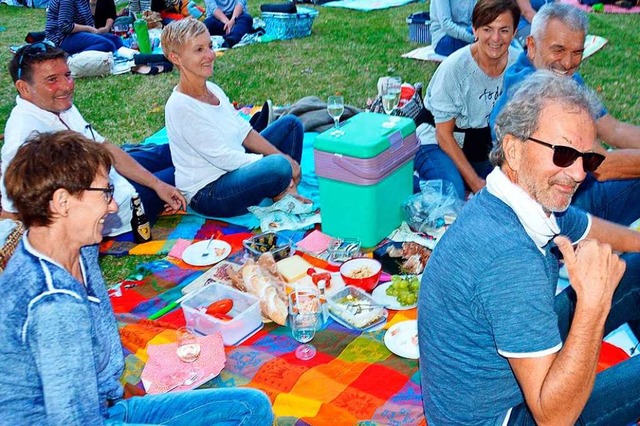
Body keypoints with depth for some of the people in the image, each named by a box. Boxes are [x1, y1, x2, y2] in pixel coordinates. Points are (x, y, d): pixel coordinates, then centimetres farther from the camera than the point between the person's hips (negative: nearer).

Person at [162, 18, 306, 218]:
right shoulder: (180, 106, -23)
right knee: (278, 166, -35)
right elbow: (224, 158, -23)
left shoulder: (213, 89, 4)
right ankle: (277, 193, 2)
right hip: (207, 193, -10)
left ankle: (289, 191, 1)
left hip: (233, 167, 10)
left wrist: (283, 157, -4)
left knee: (290, 123, 11)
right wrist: (279, 161, -17)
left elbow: (244, 131, 9)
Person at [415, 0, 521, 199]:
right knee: (453, 194, -29)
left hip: (484, 145, 6)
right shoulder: (453, 68, -23)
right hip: (438, 143, -5)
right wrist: (474, 181, -21)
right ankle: (414, 180, 0)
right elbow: (444, 134, -17)